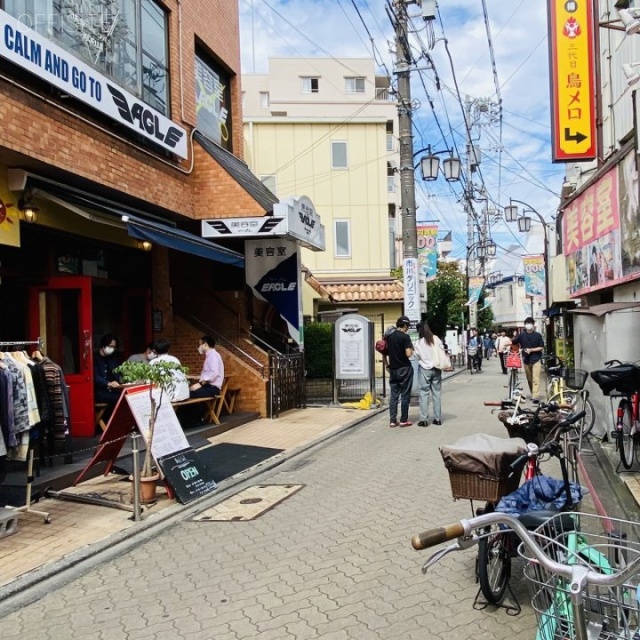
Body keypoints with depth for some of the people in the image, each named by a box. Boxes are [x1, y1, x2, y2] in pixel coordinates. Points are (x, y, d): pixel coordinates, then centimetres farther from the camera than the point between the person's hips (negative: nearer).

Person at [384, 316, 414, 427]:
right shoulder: (405, 337, -13)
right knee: (405, 395, 3)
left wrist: (387, 365, 21)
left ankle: (392, 420, 9)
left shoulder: (388, 336, 6)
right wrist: (412, 349, 1)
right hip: (404, 369, -5)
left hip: (393, 369, 5)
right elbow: (408, 354, -19)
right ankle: (403, 420, 6)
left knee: (393, 395, 9)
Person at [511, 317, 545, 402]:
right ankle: (533, 394, 25)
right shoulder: (521, 335, 3)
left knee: (535, 379, -12)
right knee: (529, 379, 11)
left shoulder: (537, 335, -1)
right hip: (526, 359, 3)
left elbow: (541, 347, 0)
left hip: (536, 359, -3)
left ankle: (535, 396, -18)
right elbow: (512, 342, 6)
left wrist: (531, 350, -11)